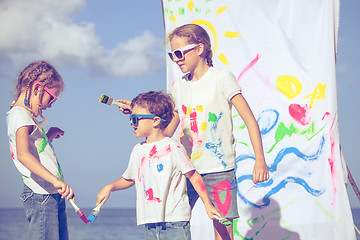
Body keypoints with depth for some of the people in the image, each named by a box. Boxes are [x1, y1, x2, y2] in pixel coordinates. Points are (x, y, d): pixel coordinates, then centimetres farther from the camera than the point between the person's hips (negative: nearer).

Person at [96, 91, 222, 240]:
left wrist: (208, 205, -5)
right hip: (150, 224, 6)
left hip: (174, 222, -6)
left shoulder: (172, 148, -6)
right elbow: (129, 179, 27)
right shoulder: (138, 150, 13)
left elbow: (194, 176, -4)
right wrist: (110, 187, 10)